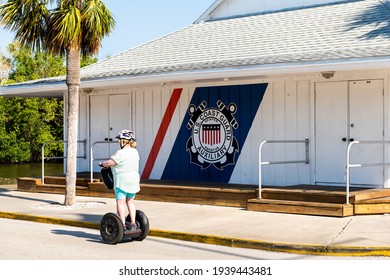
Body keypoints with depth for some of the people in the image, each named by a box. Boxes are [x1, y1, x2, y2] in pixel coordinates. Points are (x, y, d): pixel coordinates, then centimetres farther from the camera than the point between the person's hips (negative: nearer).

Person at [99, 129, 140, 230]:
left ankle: (123, 225, -4)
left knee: (120, 202, -2)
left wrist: (102, 163, 7)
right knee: (130, 201, 17)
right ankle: (133, 223, 17)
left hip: (122, 180, -8)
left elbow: (109, 163, -15)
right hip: (134, 179, 8)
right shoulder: (135, 152, 8)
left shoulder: (121, 153, -16)